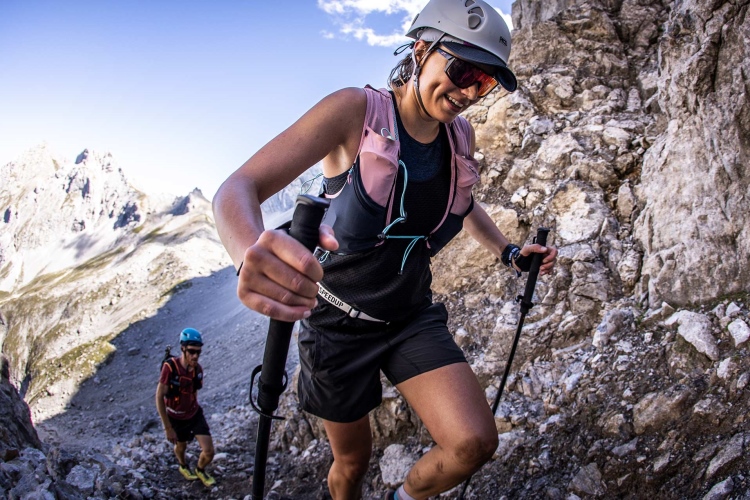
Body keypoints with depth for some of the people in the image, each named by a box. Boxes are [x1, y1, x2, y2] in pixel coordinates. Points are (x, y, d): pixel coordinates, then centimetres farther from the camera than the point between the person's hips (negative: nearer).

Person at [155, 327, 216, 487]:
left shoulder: (198, 369, -15)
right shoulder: (170, 367, -30)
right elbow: (159, 398, -24)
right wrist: (168, 428, -21)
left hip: (195, 414, 3)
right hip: (176, 418, -2)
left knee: (209, 452, -2)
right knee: (181, 446, 24)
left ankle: (200, 470, 32)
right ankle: (183, 466, 59)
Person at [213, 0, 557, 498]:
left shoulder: (462, 135, -4)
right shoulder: (355, 111, -20)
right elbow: (238, 189, -30)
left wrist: (509, 251, 4)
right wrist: (252, 253, -53)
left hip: (413, 317, 4)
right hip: (341, 321, -3)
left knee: (475, 443, -14)